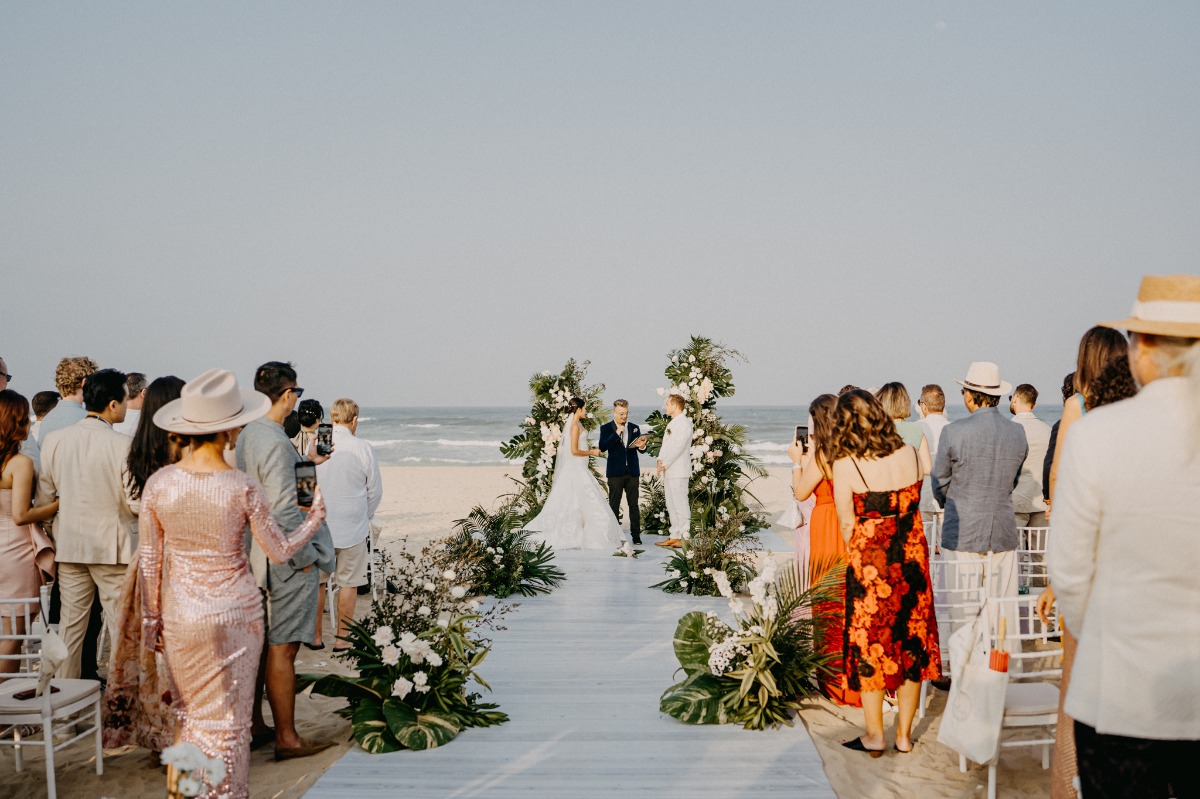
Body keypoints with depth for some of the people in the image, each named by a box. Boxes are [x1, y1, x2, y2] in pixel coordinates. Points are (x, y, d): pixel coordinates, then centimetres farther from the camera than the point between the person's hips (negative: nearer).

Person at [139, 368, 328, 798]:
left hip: (181, 617, 3)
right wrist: (316, 518, 12)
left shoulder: (158, 483, -8)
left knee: (189, 713, 20)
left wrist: (152, 618, 13)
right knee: (229, 718, 11)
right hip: (236, 613, -3)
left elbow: (150, 560, 1)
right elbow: (279, 551, -4)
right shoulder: (244, 489, -15)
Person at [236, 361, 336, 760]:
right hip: (287, 560, -9)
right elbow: (283, 510, -24)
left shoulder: (247, 435, 8)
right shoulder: (275, 442, -21)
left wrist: (307, 461, 21)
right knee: (282, 650, -1)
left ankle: (255, 726, 29)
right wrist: (305, 557, -15)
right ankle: (287, 738, 8)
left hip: (260, 554, 9)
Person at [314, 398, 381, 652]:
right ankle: (342, 638, 15)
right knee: (348, 583, 9)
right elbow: (375, 491, -1)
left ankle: (315, 637, 20)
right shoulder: (363, 449, -9)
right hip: (353, 528, -2)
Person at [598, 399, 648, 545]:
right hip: (615, 472, -2)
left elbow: (641, 449, 13)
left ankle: (636, 535, 6)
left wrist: (642, 446, -11)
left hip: (632, 472, 2)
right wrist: (617, 433, -19)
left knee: (633, 505, 3)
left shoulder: (635, 427, 10)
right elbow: (602, 447, -13)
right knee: (614, 505, 3)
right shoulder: (606, 428, 1)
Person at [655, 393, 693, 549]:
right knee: (671, 505, 12)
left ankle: (685, 538, -5)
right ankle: (675, 536, 18)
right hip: (668, 471, 10)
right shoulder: (672, 423, 19)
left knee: (681, 505, -8)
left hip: (678, 471, -10)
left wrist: (665, 464, -15)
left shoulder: (684, 423, -12)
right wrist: (660, 460, 2)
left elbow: (678, 447, -19)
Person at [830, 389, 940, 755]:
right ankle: (904, 734, 22)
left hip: (869, 559, -4)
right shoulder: (909, 454, -2)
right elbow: (914, 502, 9)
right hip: (911, 556, 4)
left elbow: (847, 523, -7)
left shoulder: (845, 465, -14)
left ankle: (874, 736, 19)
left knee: (870, 642, 10)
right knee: (910, 641, 13)